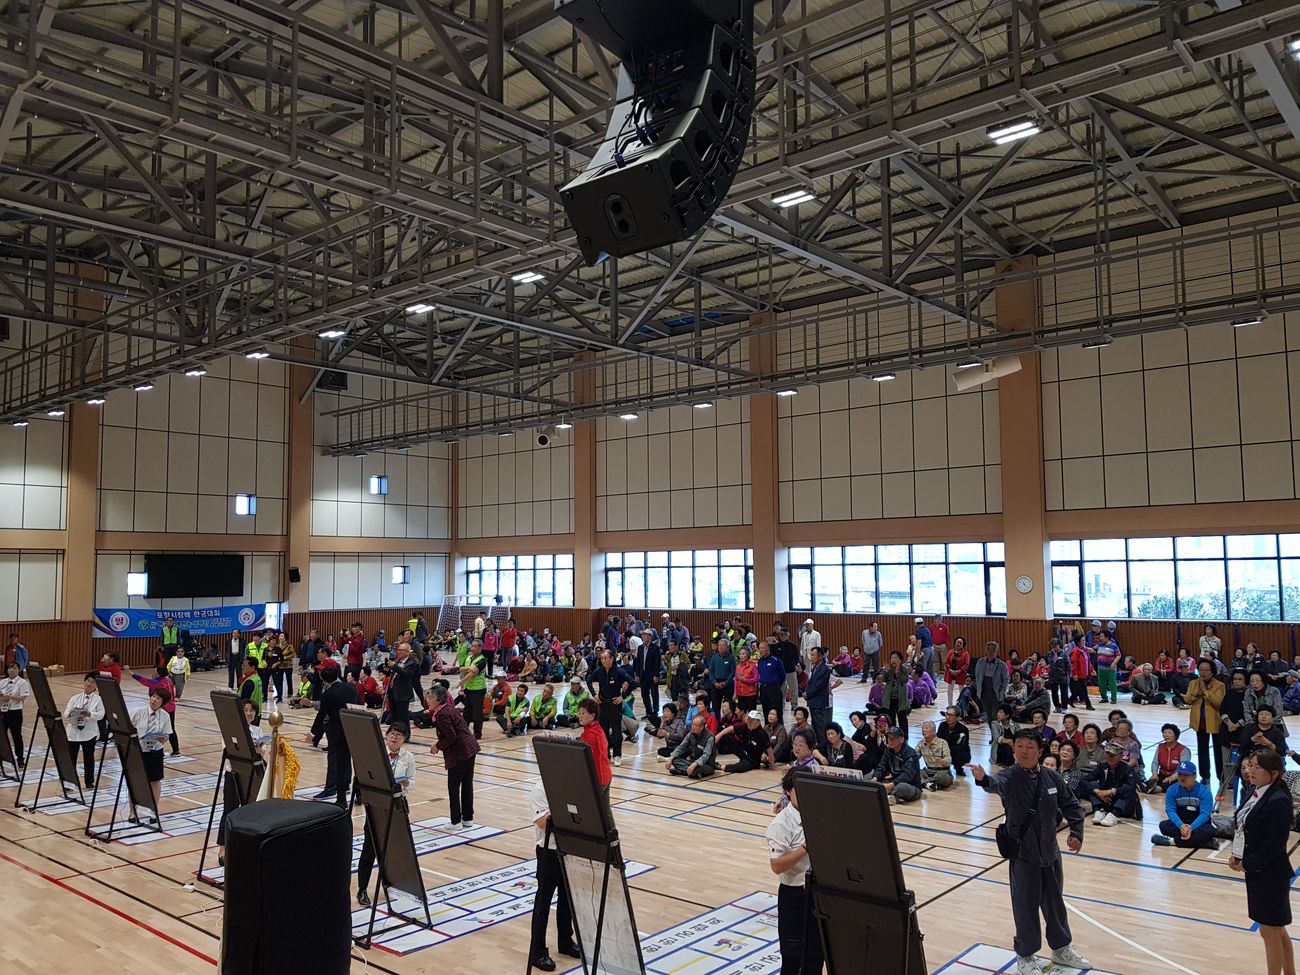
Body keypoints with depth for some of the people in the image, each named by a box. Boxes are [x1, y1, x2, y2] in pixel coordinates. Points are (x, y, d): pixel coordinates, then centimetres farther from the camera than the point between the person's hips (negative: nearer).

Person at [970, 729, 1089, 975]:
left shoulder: (1051, 777, -3)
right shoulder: (1009, 777, -16)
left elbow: (1071, 805, 10)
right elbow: (996, 783, -40)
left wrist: (1076, 832, 0)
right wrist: (983, 779, -62)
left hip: (1050, 851, 4)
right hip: (1023, 853, -4)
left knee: (1055, 902, 20)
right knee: (1026, 906, 4)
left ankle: (1061, 948, 42)